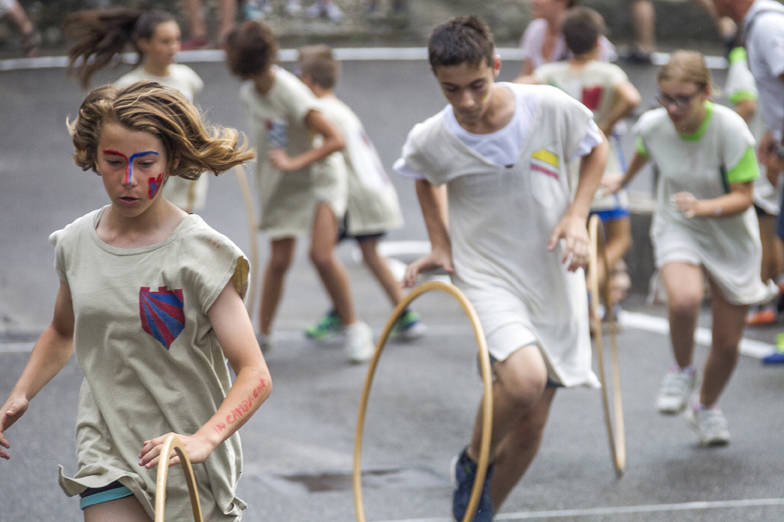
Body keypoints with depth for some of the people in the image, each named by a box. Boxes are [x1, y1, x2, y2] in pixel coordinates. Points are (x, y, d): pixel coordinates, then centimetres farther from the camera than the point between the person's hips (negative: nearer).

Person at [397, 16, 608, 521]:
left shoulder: (552, 108, -15)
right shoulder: (431, 141, -13)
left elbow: (597, 148, 6)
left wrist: (576, 216, -7)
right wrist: (440, 244, 5)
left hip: (554, 281, 2)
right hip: (488, 277, -2)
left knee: (530, 427, 8)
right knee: (524, 379, -30)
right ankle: (473, 463, -1)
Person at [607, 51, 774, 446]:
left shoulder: (730, 128, -26)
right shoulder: (652, 125, -15)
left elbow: (743, 197, -23)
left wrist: (704, 207, -42)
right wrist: (623, 180, 31)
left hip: (730, 238, -1)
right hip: (677, 230, 1)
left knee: (727, 345, 5)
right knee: (683, 299, -33)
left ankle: (707, 407, 36)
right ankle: (682, 370, -2)